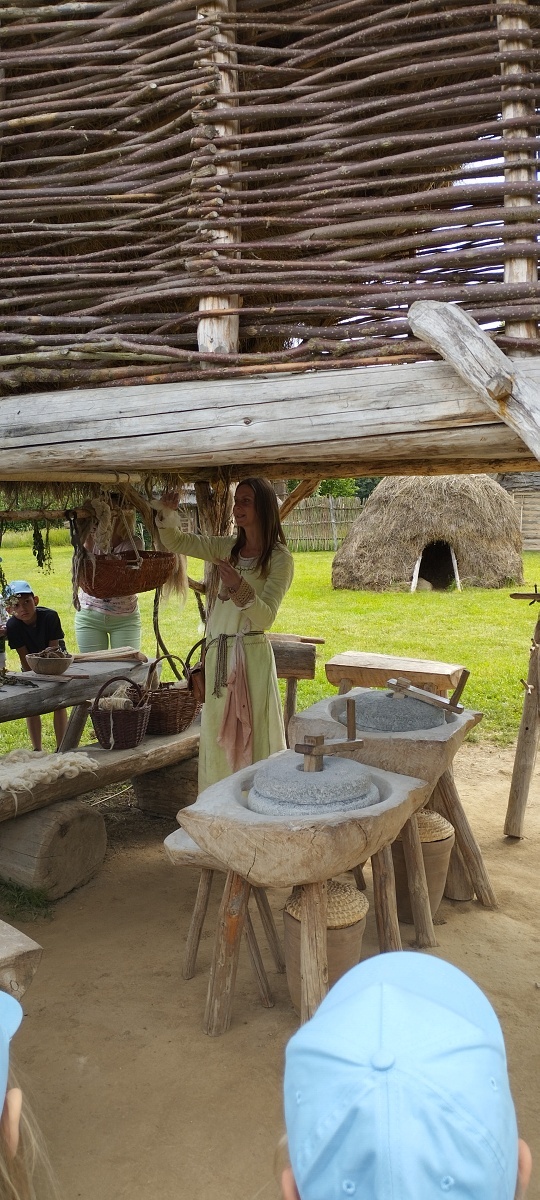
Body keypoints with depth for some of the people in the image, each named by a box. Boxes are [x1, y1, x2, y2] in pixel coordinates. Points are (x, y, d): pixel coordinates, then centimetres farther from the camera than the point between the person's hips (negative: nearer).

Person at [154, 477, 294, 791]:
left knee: (253, 736, -2)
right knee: (218, 737, 12)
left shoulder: (280, 558, -7)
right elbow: (175, 542, 15)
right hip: (218, 653, 6)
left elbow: (266, 617, -16)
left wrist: (239, 589, -33)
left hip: (252, 654, -6)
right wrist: (168, 512, -4)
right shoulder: (228, 548, 10)